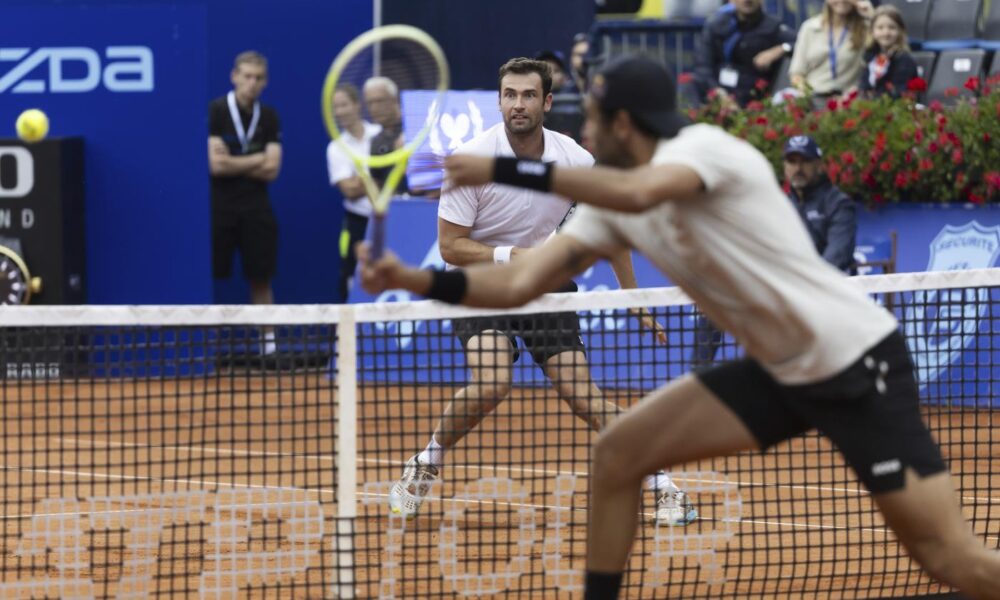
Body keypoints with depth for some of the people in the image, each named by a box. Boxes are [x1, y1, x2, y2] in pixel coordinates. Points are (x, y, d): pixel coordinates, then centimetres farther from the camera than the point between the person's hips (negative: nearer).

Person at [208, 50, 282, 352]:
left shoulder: (269, 118, 7)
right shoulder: (214, 112, -6)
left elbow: (271, 170, -2)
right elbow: (216, 165, -14)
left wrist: (234, 163, -9)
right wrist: (256, 160, -5)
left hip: (256, 207, 3)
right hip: (219, 206, -3)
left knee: (261, 279, 6)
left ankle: (268, 342, 10)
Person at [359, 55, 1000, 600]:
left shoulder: (702, 146, -18)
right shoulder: (613, 206, 6)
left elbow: (638, 193, -40)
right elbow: (521, 283, 2)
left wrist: (502, 171, -38)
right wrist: (419, 280, -12)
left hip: (859, 361, -8)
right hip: (780, 371, 8)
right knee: (619, 451, 2)